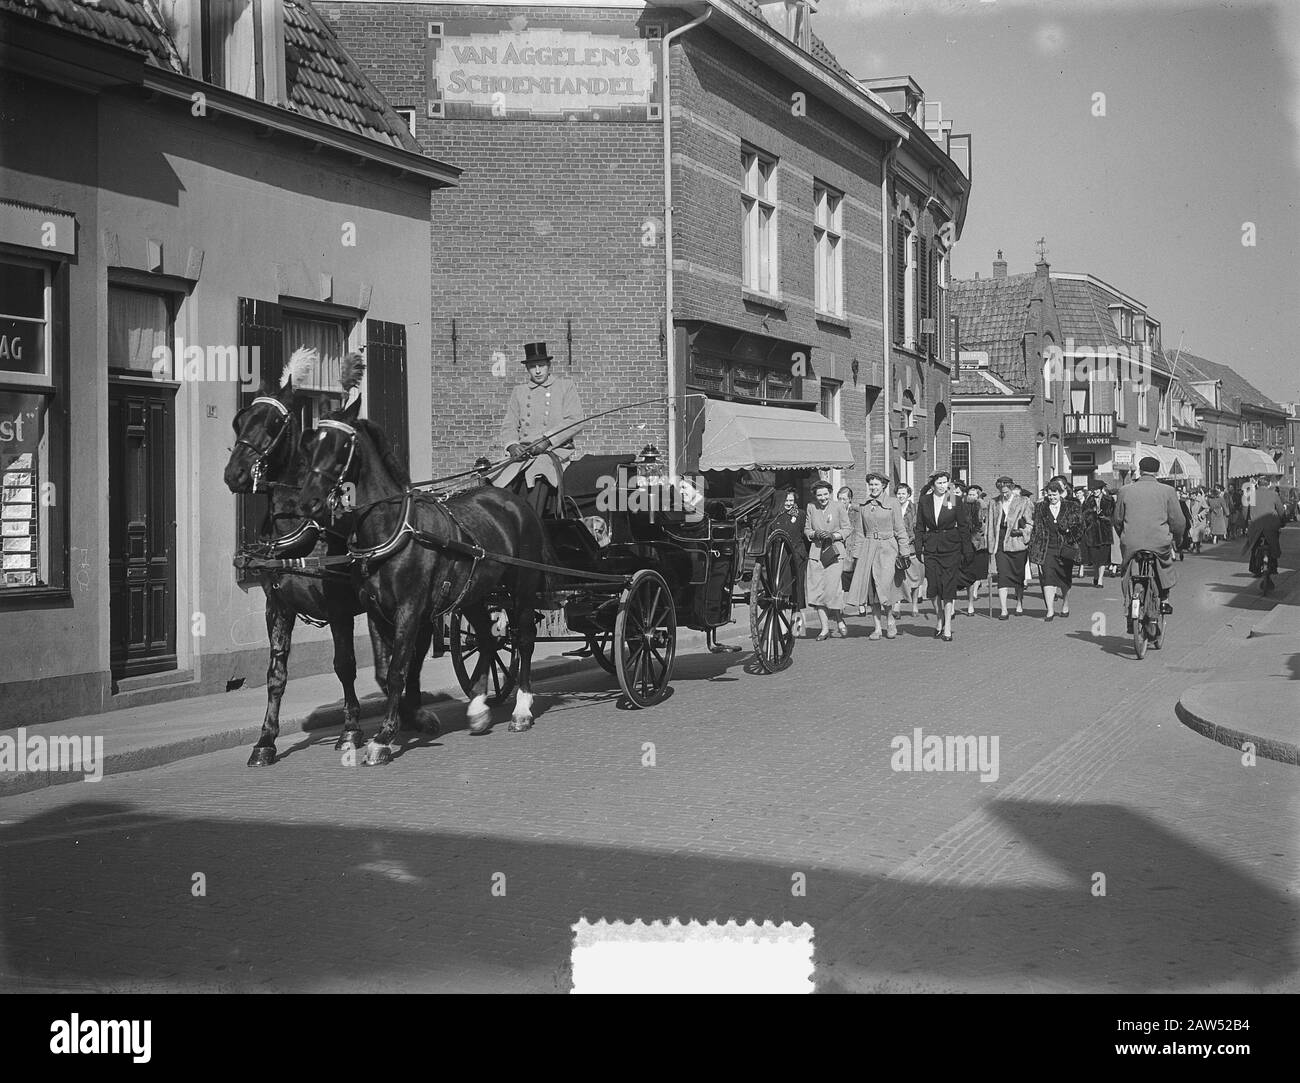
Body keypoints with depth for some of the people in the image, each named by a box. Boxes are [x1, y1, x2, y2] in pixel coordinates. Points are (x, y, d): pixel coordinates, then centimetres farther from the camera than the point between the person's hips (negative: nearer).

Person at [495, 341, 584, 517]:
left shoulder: (566, 387, 9)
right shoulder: (519, 391, 20)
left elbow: (575, 422, -2)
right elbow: (509, 425, 16)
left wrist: (547, 440, -13)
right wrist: (512, 445, -7)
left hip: (557, 450, -4)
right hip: (523, 451, 4)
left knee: (536, 476, -34)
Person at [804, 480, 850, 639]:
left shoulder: (838, 508, 0)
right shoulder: (811, 508, 7)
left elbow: (846, 530, 4)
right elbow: (806, 529, 13)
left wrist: (833, 535, -13)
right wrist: (815, 534, -8)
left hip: (834, 551, -3)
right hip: (816, 553, 3)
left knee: (832, 588, -11)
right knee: (816, 589, -4)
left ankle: (838, 621, 12)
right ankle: (825, 627, 4)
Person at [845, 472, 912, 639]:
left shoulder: (892, 503, 0)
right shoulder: (864, 505, 11)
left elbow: (900, 530, 1)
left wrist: (905, 552, -4)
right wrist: (857, 553, 11)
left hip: (887, 548, -4)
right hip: (868, 548, 4)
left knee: (884, 586, -13)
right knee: (871, 588, 0)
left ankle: (890, 621, 8)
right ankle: (877, 628, 6)